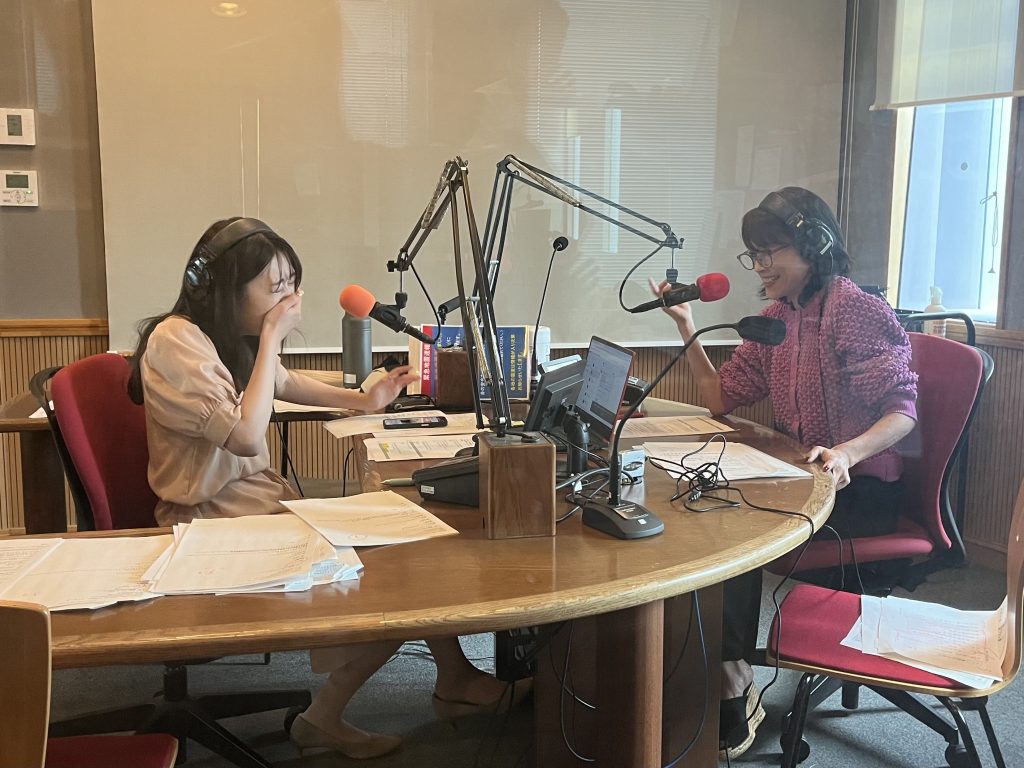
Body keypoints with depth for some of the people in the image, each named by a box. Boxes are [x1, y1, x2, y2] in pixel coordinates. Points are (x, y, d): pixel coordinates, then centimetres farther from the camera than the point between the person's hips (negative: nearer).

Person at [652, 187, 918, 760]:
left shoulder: (859, 312, -14)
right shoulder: (777, 319, 9)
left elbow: (902, 408, -18)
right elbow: (723, 398, 12)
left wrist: (847, 452, -36)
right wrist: (687, 327, 4)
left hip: (862, 490, -7)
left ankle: (735, 689, -9)